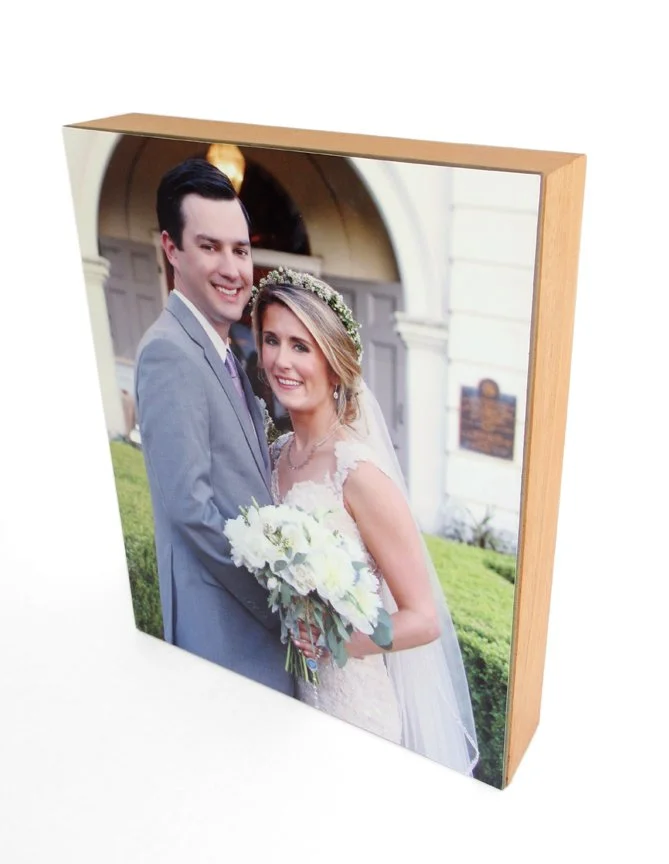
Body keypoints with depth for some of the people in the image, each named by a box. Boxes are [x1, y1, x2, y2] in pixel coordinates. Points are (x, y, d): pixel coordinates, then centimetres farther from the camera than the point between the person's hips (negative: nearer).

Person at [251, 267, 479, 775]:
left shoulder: (359, 473, -25)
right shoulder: (280, 454, -3)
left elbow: (422, 620, -20)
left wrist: (323, 642, -21)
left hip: (357, 699, -6)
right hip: (295, 689, 7)